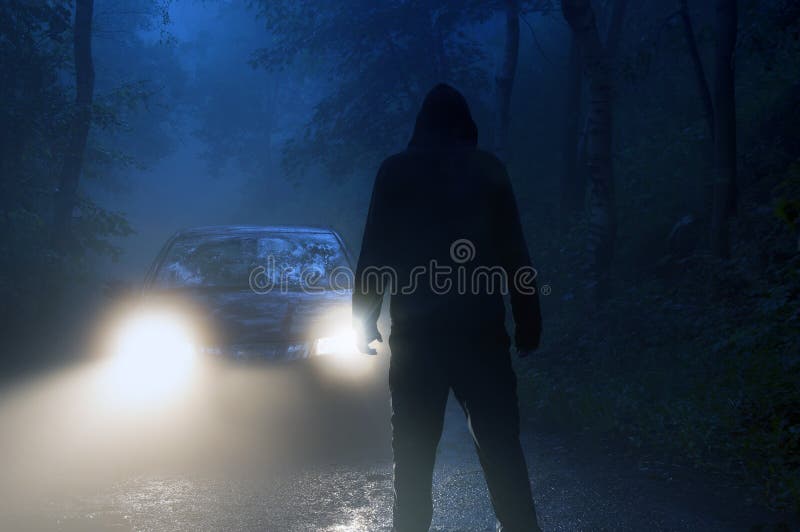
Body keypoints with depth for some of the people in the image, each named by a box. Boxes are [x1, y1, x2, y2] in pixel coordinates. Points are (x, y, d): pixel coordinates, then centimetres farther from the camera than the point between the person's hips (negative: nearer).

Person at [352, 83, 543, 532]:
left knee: (414, 448, 6)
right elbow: (514, 250, 2)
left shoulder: (396, 172, 4)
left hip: (416, 330, 0)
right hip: (480, 328, 0)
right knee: (500, 443, 4)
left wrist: (364, 318, 8)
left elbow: (375, 250, 2)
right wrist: (529, 318, 4)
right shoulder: (488, 170, 4)